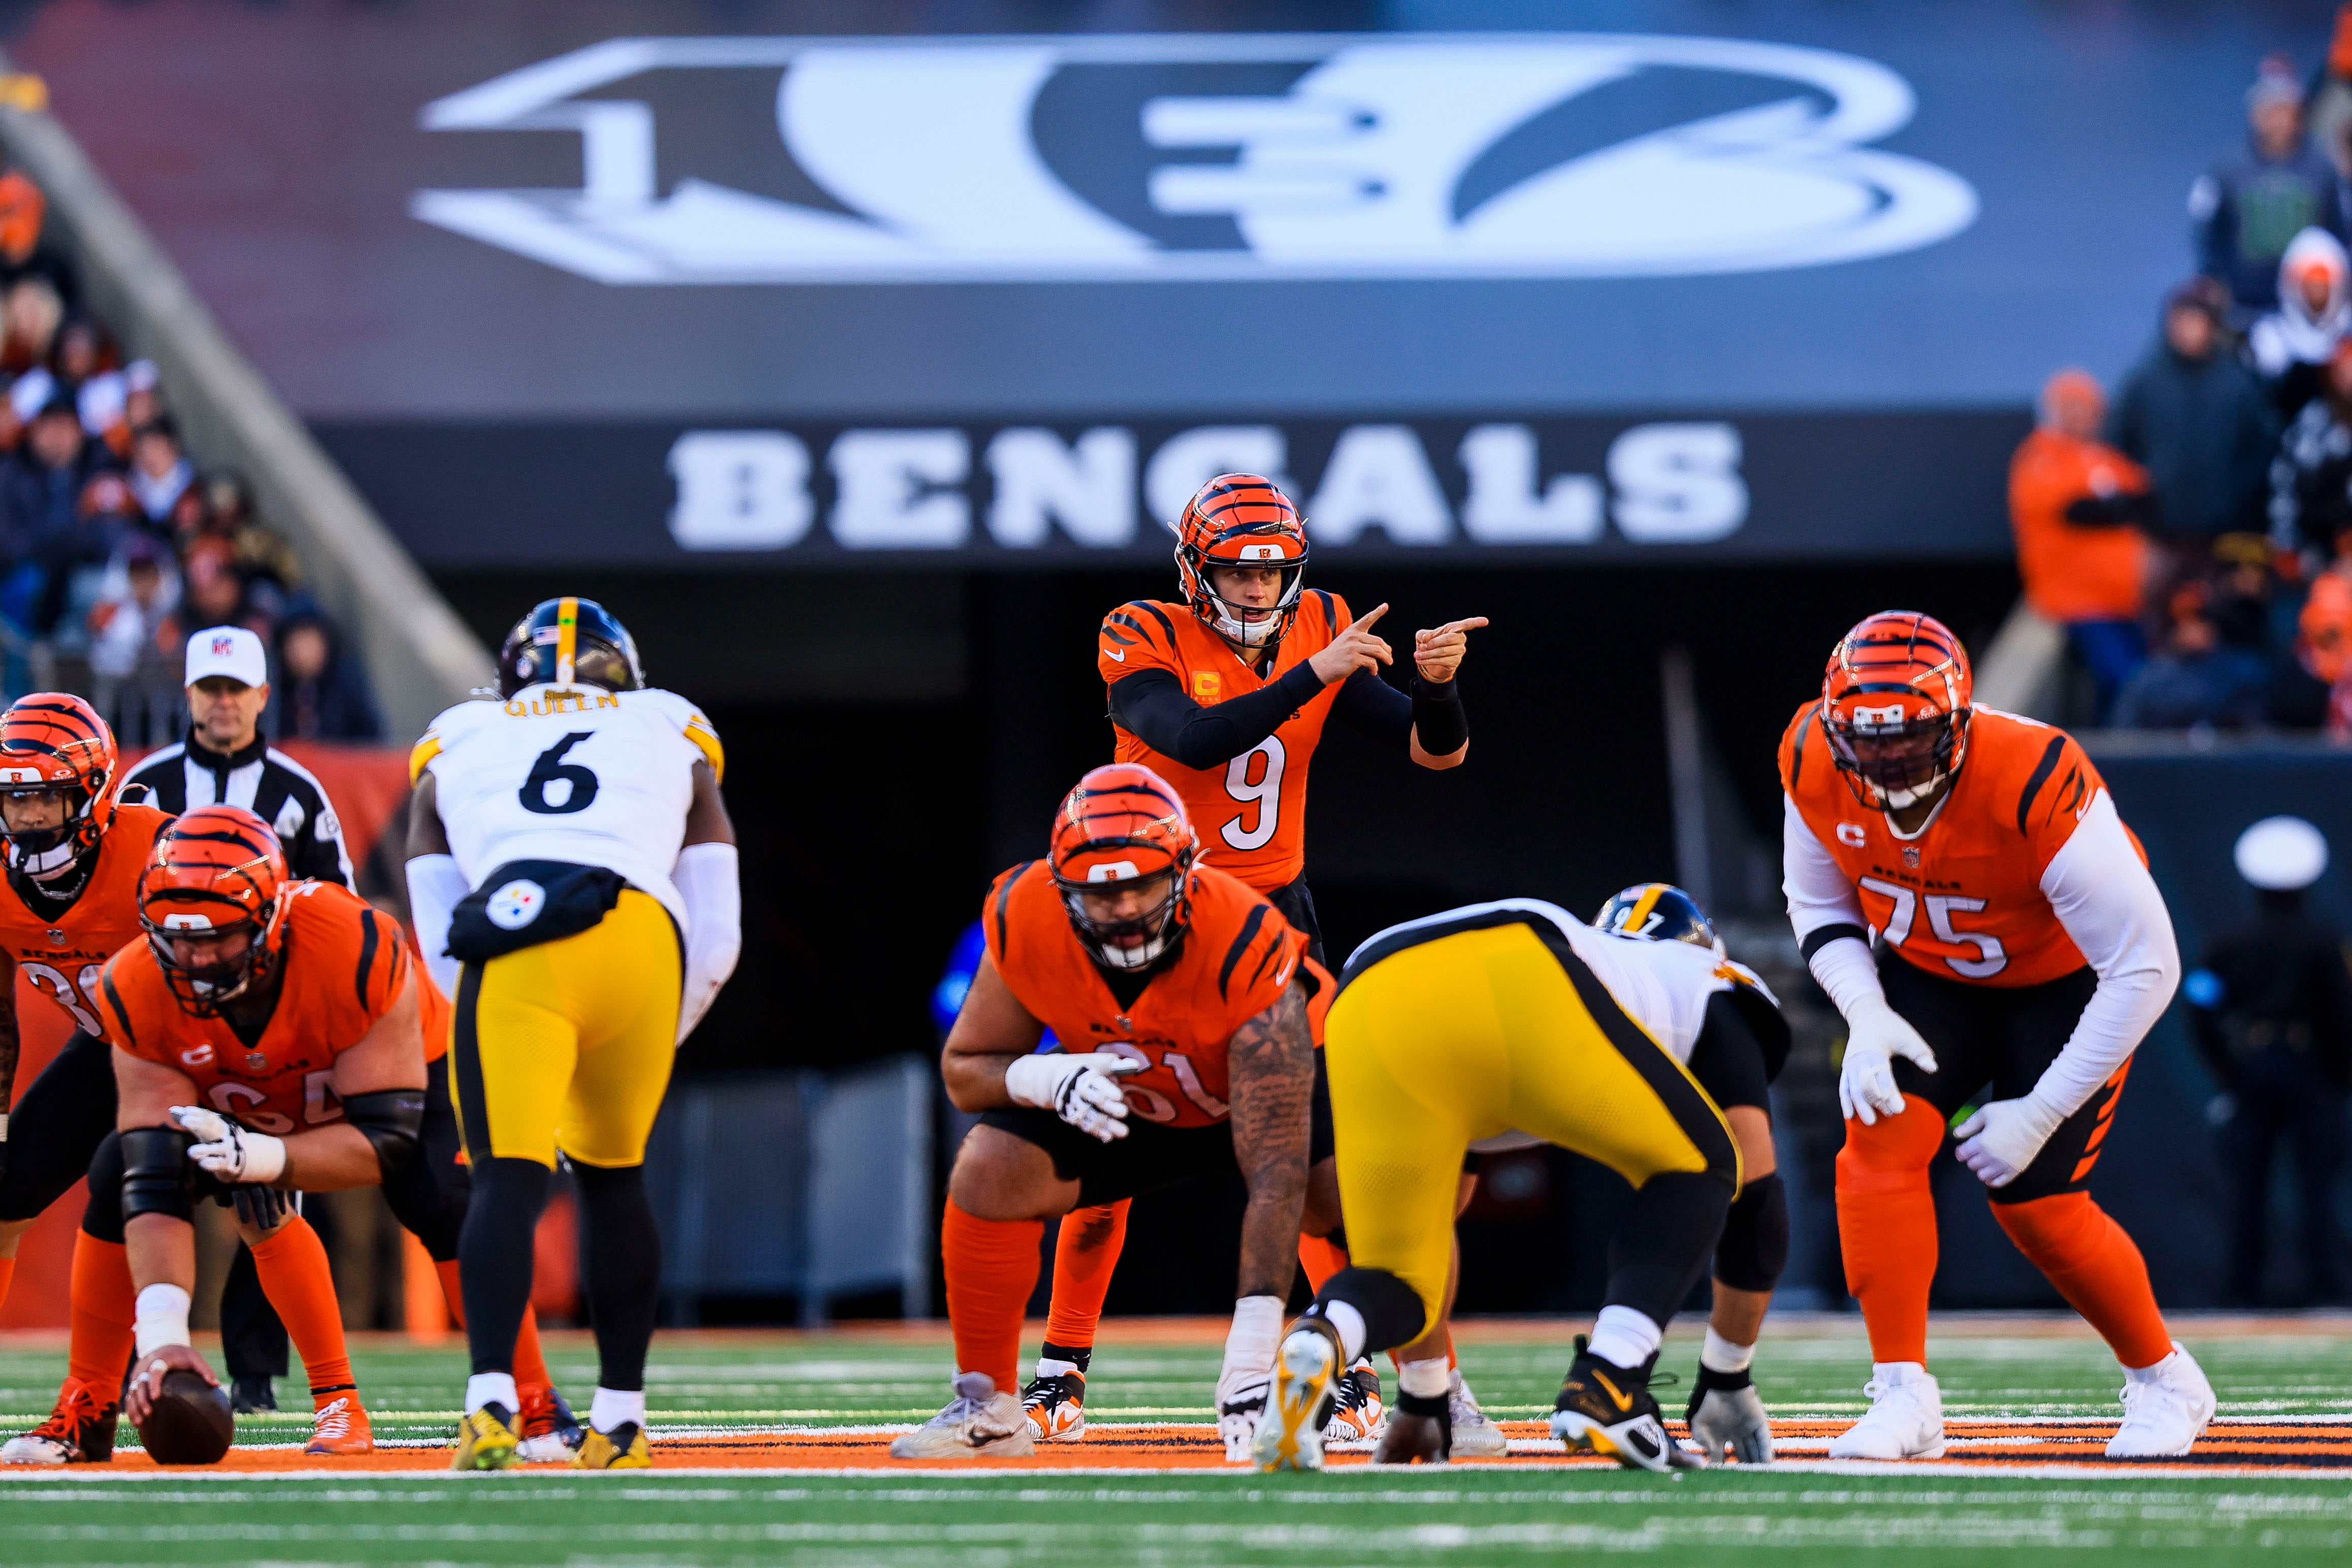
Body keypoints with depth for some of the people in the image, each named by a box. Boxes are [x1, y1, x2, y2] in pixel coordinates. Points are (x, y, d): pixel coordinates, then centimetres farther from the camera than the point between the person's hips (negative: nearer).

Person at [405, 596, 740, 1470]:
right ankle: (619, 1422, 18)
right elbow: (716, 939, 23)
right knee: (612, 1173, 18)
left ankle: (491, 1402, -26)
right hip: (640, 932, 1)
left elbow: (441, 943, 22)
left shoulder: (455, 750, 30)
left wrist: (517, 1039, 28)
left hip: (509, 946, -1)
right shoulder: (672, 740, 31)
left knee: (507, 1176, -5)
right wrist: (660, 1039, 34)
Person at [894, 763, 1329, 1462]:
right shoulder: (1025, 922, -29)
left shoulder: (1246, 951, -40)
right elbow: (963, 1069, -11)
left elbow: (1276, 1173, -43)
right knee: (988, 1174, -22)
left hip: (1276, 1081, -2)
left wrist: (1251, 1358, -50)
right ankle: (987, 1410, -4)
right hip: (1123, 1103, 3)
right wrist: (1046, 1078, -37)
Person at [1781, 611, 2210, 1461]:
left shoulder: (2036, 784, -39)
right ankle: (1904, 1396, -13)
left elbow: (2144, 967, -32)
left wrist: (2041, 1113, -27)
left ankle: (2165, 1381, 18)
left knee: (2035, 1204, -7)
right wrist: (1867, 1014, -20)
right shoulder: (1814, 764, -22)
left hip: (2065, 981, -4)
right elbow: (1819, 906, 0)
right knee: (1881, 1139, -19)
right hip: (1929, 972, 4)